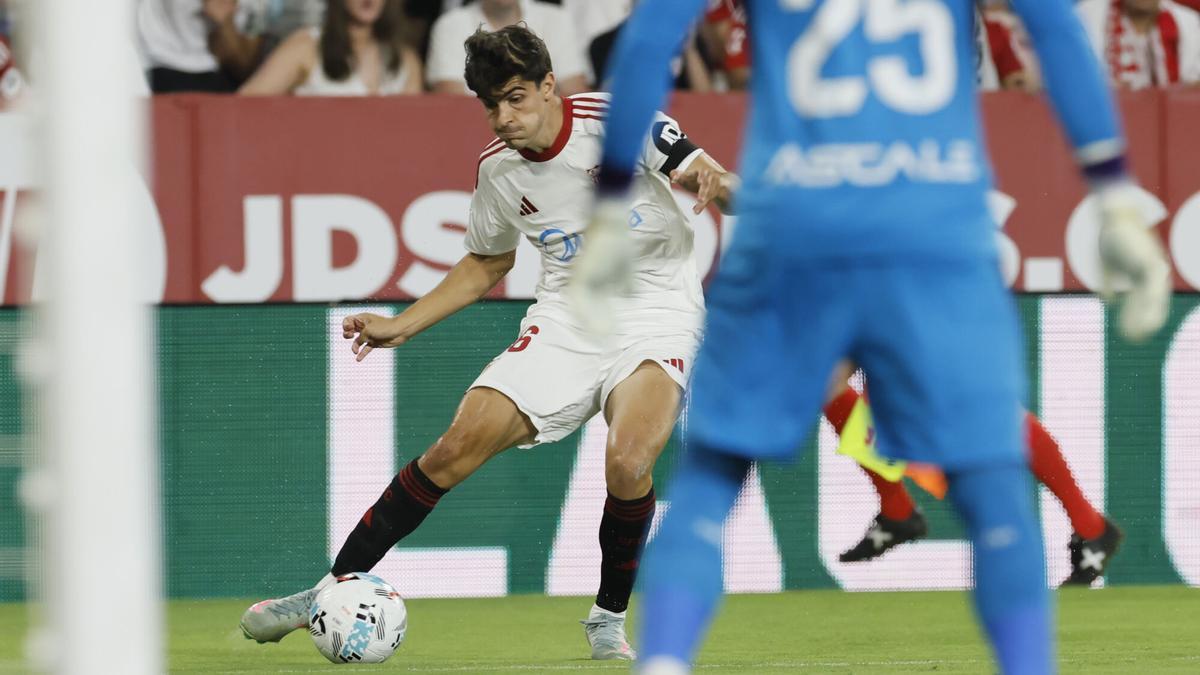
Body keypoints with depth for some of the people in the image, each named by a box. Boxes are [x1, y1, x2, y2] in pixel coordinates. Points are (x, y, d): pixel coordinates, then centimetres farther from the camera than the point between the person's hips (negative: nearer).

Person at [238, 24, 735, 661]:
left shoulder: (616, 118, -13)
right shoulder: (498, 167, 3)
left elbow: (702, 175, -10)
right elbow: (485, 264, 20)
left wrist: (715, 185, -36)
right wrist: (398, 327, 14)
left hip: (653, 315, -4)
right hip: (566, 317, 4)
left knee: (627, 461, -30)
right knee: (456, 447, -10)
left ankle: (609, 619, -5)